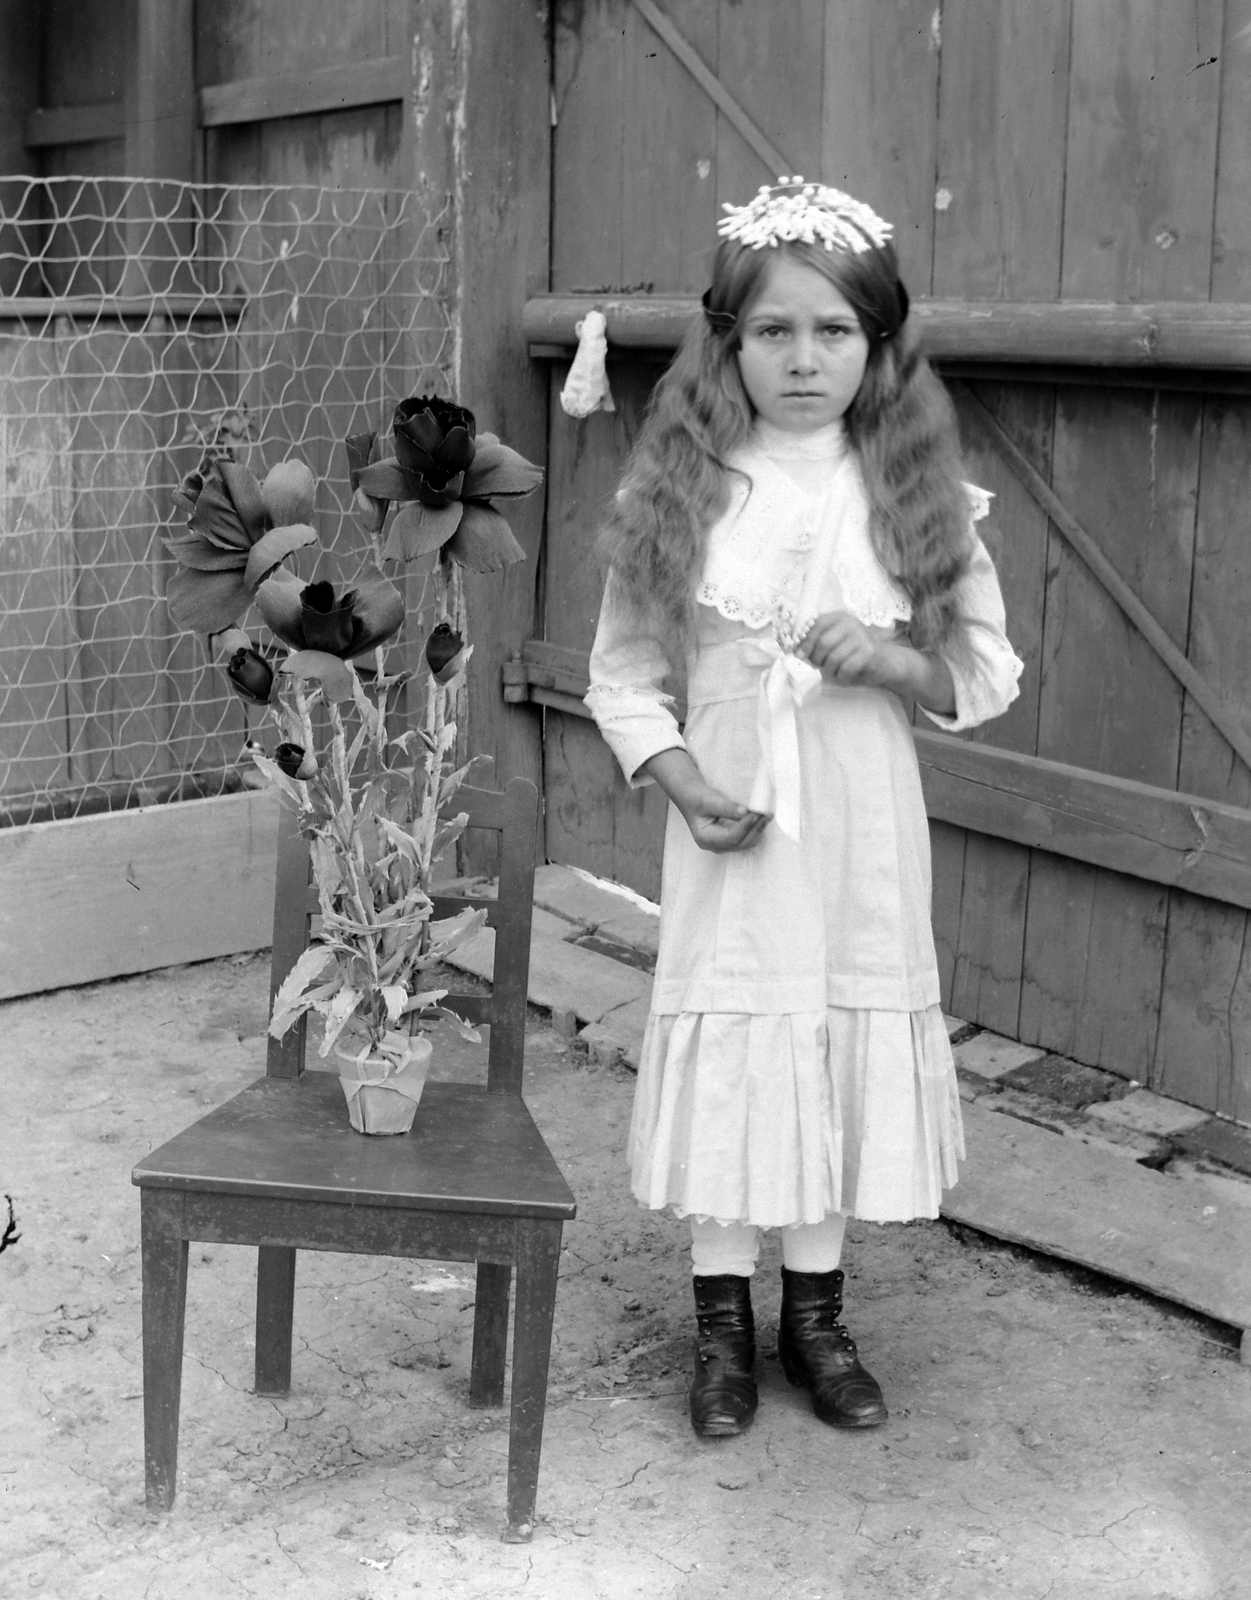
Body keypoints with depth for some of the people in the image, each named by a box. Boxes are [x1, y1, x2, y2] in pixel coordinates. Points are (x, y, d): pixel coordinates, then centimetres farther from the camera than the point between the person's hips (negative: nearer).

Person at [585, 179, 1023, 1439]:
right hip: (729, 830, -1)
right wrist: (679, 775, -14)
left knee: (843, 1050, 9)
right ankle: (722, 1326, 23)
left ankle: (815, 1318, 28)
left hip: (861, 831, 1)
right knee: (725, 1050, 4)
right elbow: (622, 673, 2)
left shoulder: (915, 494, 0)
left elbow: (987, 675, 3)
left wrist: (887, 656, -15)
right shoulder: (679, 493, -2)